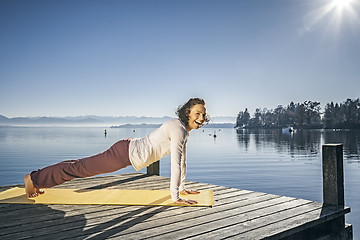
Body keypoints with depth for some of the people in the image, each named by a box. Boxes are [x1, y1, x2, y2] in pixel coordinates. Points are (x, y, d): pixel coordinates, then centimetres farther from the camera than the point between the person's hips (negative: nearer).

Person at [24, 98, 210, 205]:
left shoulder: (184, 129, 8)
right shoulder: (179, 130, -23)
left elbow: (182, 159, 16)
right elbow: (175, 164, -24)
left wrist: (182, 187, 18)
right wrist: (175, 197, -18)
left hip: (131, 150, 9)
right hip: (126, 153, -9)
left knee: (84, 166, 18)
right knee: (82, 168, 3)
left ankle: (36, 179, 35)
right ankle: (33, 179, 20)